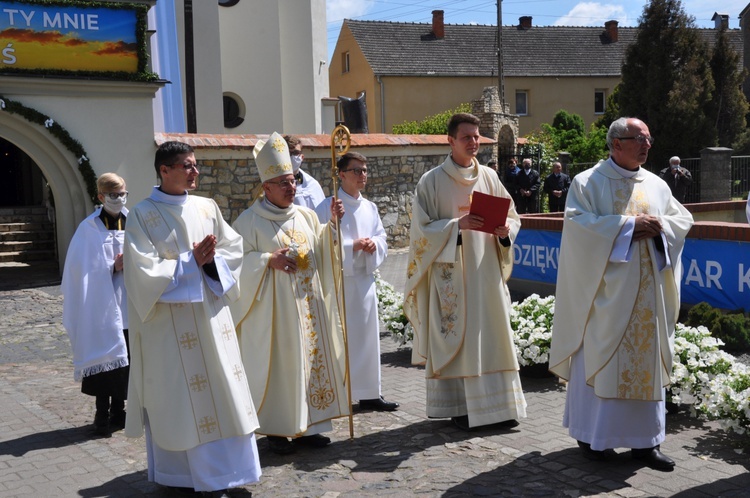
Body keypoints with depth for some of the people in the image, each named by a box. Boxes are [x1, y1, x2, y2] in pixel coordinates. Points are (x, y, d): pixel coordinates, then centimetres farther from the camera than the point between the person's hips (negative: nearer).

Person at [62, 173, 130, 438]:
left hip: (128, 304, 4)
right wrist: (112, 268, -17)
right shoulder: (90, 228, -2)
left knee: (125, 358, 6)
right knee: (105, 357, -3)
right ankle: (102, 415, 8)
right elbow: (82, 267, -7)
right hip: (102, 304, -4)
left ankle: (118, 411, 19)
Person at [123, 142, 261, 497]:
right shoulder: (143, 215, -6)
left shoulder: (207, 207, 8)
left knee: (220, 385, 5)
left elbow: (234, 250, 8)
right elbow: (144, 271, -13)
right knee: (176, 394, 0)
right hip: (168, 321, -5)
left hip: (210, 314, 5)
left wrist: (212, 260, -11)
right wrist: (191, 262, -15)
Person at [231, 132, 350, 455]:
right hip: (275, 308, -5)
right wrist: (268, 260, -18)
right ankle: (276, 430, 9)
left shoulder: (306, 216, 12)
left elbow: (322, 251, 10)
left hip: (309, 304, 6)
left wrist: (333, 223, -3)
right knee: (278, 364, -3)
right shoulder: (250, 221, -4)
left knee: (312, 356, 8)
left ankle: (307, 425, 18)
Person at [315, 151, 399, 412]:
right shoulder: (328, 207, -6)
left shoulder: (370, 208, 12)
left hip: (364, 279, 6)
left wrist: (373, 244, -9)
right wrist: (352, 246, -18)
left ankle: (368, 393, 17)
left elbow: (382, 239, 13)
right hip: (336, 280, -6)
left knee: (367, 335, 8)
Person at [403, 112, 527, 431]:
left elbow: (511, 216, 12)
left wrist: (505, 230, -11)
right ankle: (458, 407, 9)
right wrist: (457, 225, -21)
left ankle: (498, 405, 12)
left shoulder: (488, 177, 9)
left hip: (486, 272, 4)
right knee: (454, 337, 0)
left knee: (493, 336, 4)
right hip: (450, 273, -4)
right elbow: (422, 228, -6)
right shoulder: (432, 181, -3)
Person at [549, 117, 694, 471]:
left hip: (647, 291, 5)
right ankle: (593, 436, 13)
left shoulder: (656, 185, 13)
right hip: (605, 289, -5)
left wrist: (659, 226, -8)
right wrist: (629, 224, -18)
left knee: (646, 360, 6)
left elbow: (683, 220, 14)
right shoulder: (587, 182, -2)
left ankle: (644, 439, 15)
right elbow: (578, 221, -15)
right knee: (599, 358, 0)